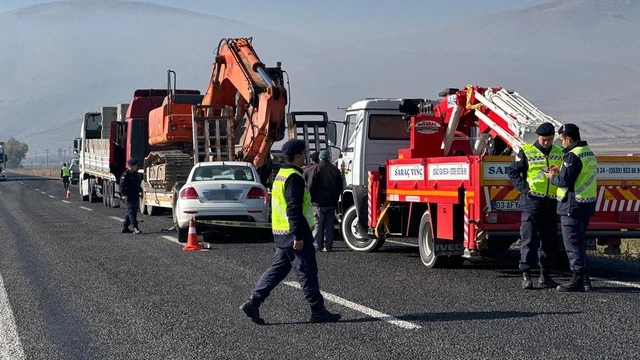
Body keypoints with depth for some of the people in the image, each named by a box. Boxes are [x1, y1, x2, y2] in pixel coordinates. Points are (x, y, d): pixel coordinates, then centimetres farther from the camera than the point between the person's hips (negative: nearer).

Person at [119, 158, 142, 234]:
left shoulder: (135, 174, 15)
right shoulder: (125, 175, -13)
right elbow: (122, 185, -19)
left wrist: (139, 192, 20)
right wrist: (123, 195, -27)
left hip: (135, 197, 9)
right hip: (129, 197, -9)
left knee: (131, 213, 13)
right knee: (131, 212, -12)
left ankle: (125, 227, 22)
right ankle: (135, 228, -16)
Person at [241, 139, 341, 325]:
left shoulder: (281, 174, 16)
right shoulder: (294, 178, -16)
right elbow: (294, 209, -22)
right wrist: (298, 236, -22)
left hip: (281, 233, 10)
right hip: (293, 233, -10)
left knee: (278, 269, 13)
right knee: (307, 272, -2)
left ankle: (253, 302, 7)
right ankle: (318, 311, 4)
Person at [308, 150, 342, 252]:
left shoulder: (316, 169, -7)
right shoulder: (335, 170, 7)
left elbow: (311, 186, -9)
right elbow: (339, 187, 13)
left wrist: (312, 199, 1)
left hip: (319, 202, -4)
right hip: (331, 203, 4)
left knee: (318, 224, 0)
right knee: (329, 224, 8)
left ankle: (317, 246, -1)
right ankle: (328, 246, 7)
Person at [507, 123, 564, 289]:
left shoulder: (559, 153, 11)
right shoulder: (526, 152, -3)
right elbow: (512, 171, -2)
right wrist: (524, 188, -11)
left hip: (551, 203, 5)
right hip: (532, 201, -5)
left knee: (550, 240, 8)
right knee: (529, 239, -6)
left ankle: (545, 275, 18)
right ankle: (526, 276, -2)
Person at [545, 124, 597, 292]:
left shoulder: (573, 155, -18)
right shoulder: (589, 153, 14)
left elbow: (565, 181, -21)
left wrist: (552, 177, -1)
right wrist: (560, 171, 15)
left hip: (573, 206, -10)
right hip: (587, 204, 10)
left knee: (573, 243, -4)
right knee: (580, 242, 17)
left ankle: (578, 280, -2)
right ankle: (584, 279, 22)